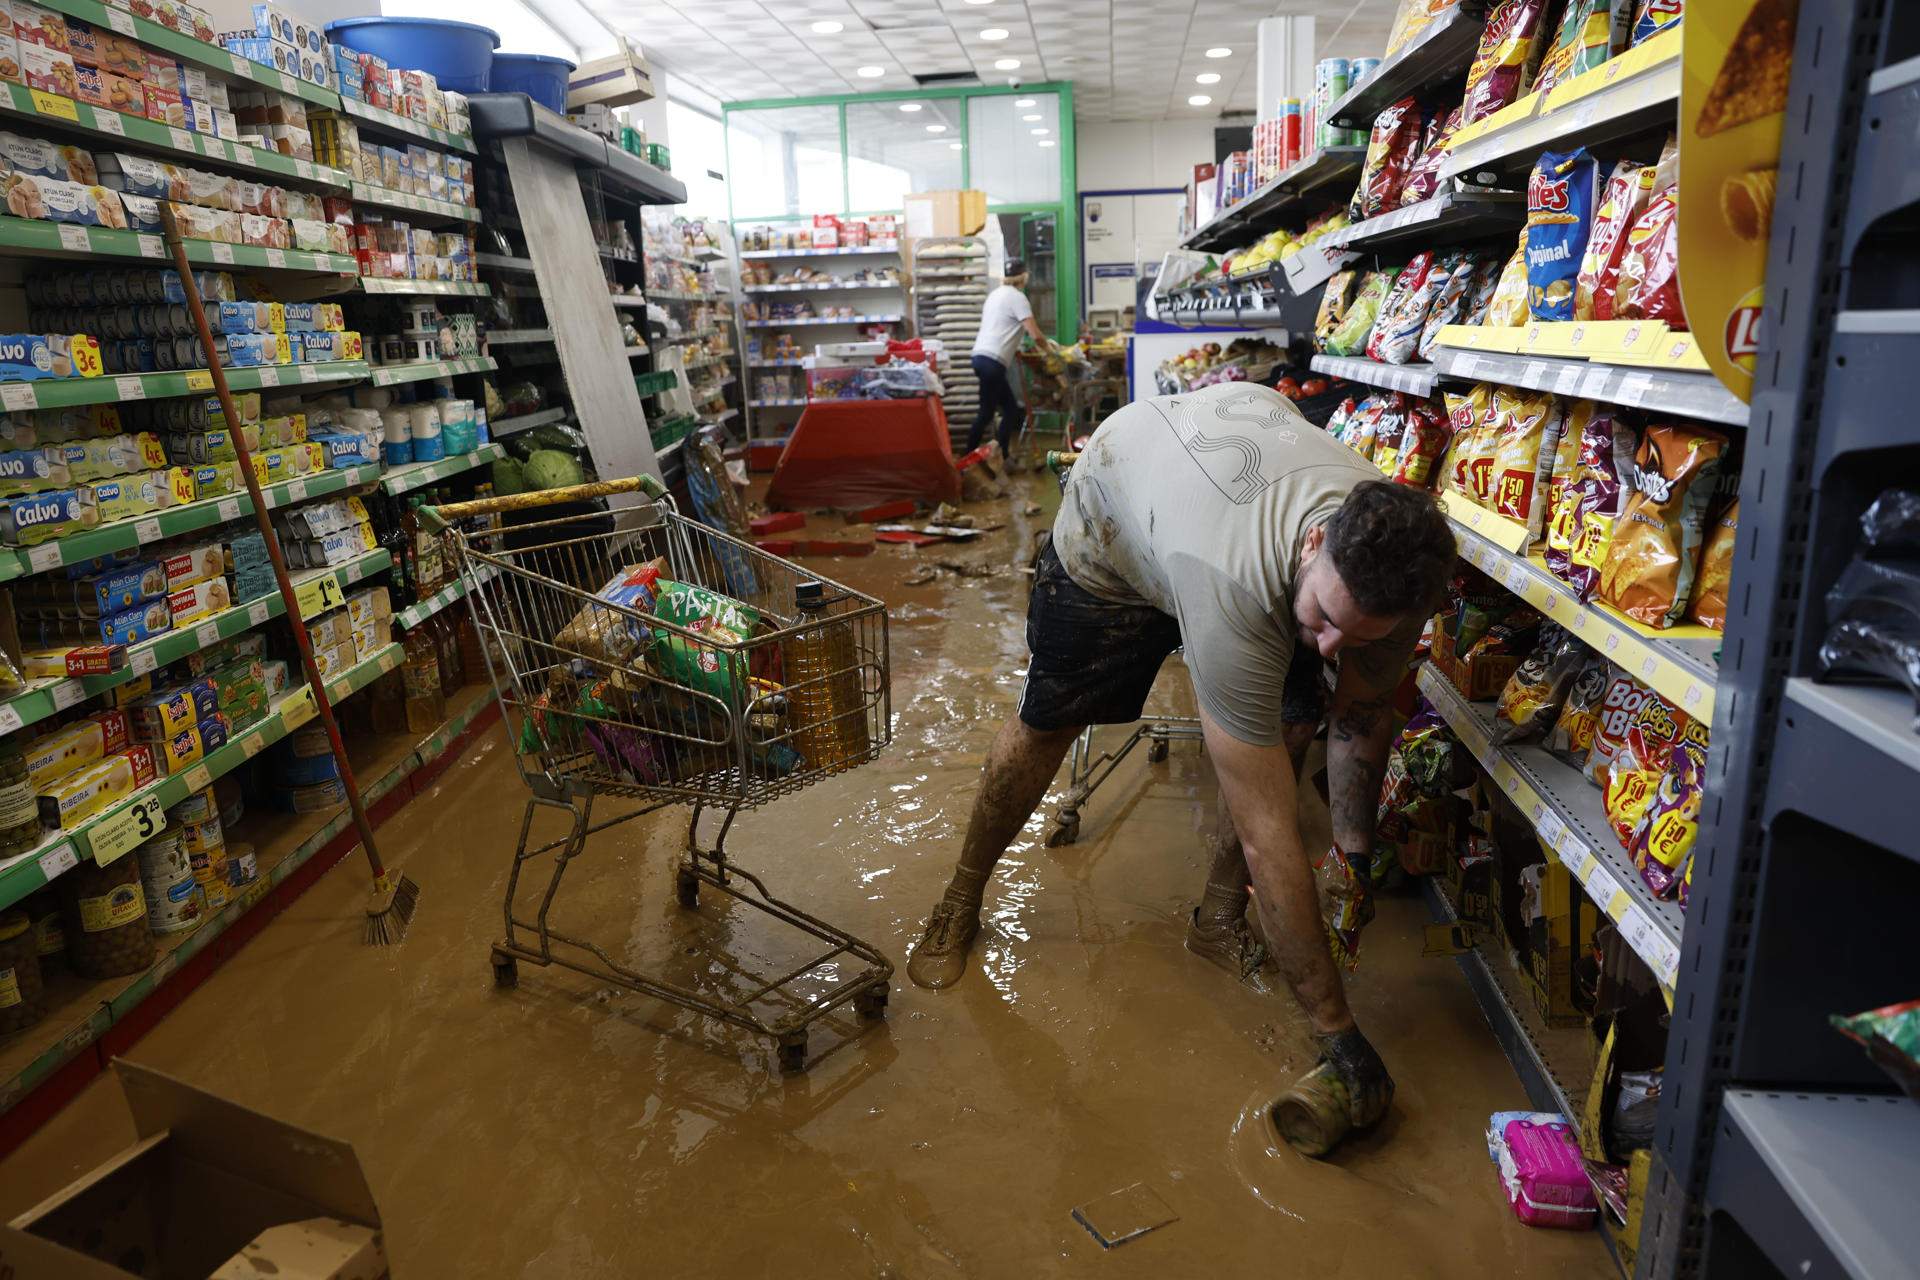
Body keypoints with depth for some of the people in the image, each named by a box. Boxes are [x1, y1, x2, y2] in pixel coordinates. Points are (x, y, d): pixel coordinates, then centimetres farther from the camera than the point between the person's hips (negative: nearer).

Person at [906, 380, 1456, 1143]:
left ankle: (1219, 920, 9)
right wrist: (1333, 1027, -37)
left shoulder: (1398, 566, -31)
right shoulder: (1235, 593, -49)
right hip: (1114, 513, -4)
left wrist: (1354, 852, -17)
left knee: (1294, 717, -12)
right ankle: (960, 903, 27)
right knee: (1047, 722, 2)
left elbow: (1362, 715, -10)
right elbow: (1269, 839, -44)